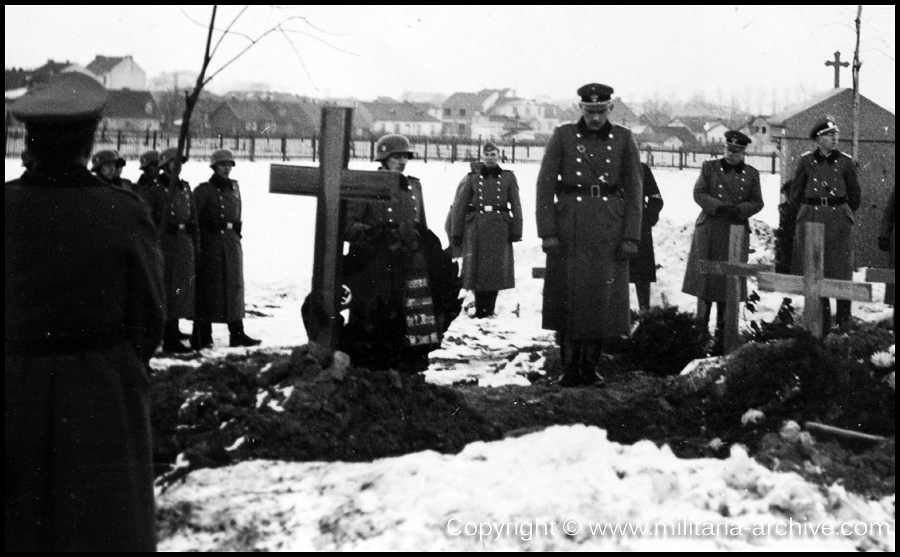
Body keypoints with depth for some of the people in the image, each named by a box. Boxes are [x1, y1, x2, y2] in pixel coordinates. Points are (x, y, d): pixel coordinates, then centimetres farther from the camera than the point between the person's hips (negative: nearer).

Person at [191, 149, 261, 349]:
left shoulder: (234, 188, 12)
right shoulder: (203, 190, -5)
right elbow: (196, 219, -8)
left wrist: (235, 227, 7)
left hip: (232, 242, 5)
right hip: (209, 244, -5)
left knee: (234, 286, 5)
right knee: (207, 288, -2)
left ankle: (237, 334, 8)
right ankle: (202, 336, 4)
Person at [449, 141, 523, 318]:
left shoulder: (508, 177, 7)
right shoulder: (472, 178, 5)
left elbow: (516, 206, 4)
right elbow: (459, 206, 4)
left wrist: (516, 231, -3)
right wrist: (456, 234, 1)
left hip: (500, 230, 0)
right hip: (476, 229, 0)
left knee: (496, 271, 1)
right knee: (477, 270, 0)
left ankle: (489, 311, 11)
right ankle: (480, 311, 10)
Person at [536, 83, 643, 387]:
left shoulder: (623, 138, 4)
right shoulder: (563, 136, 1)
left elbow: (633, 190, 4)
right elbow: (545, 185, -1)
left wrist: (631, 236, -4)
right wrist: (547, 232, -9)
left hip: (609, 226, 1)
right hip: (570, 225, -1)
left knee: (604, 295, 2)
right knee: (568, 295, 1)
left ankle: (590, 365, 15)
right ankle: (570, 367, 10)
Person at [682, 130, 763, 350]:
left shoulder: (751, 174, 11)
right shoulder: (709, 167, 7)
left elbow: (757, 202, 7)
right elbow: (698, 193, -1)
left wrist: (739, 209, -13)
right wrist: (719, 206, -16)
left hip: (737, 232, 1)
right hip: (709, 231, -1)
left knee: (730, 281, 1)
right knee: (705, 278, -1)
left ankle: (722, 334, 8)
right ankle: (701, 329, 9)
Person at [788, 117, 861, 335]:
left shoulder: (845, 161, 1)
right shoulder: (806, 160, 2)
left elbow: (855, 195, 12)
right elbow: (795, 192, 13)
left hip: (839, 220, 0)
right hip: (811, 218, 0)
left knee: (841, 270, 0)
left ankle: (843, 321, 9)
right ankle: (821, 322, 7)